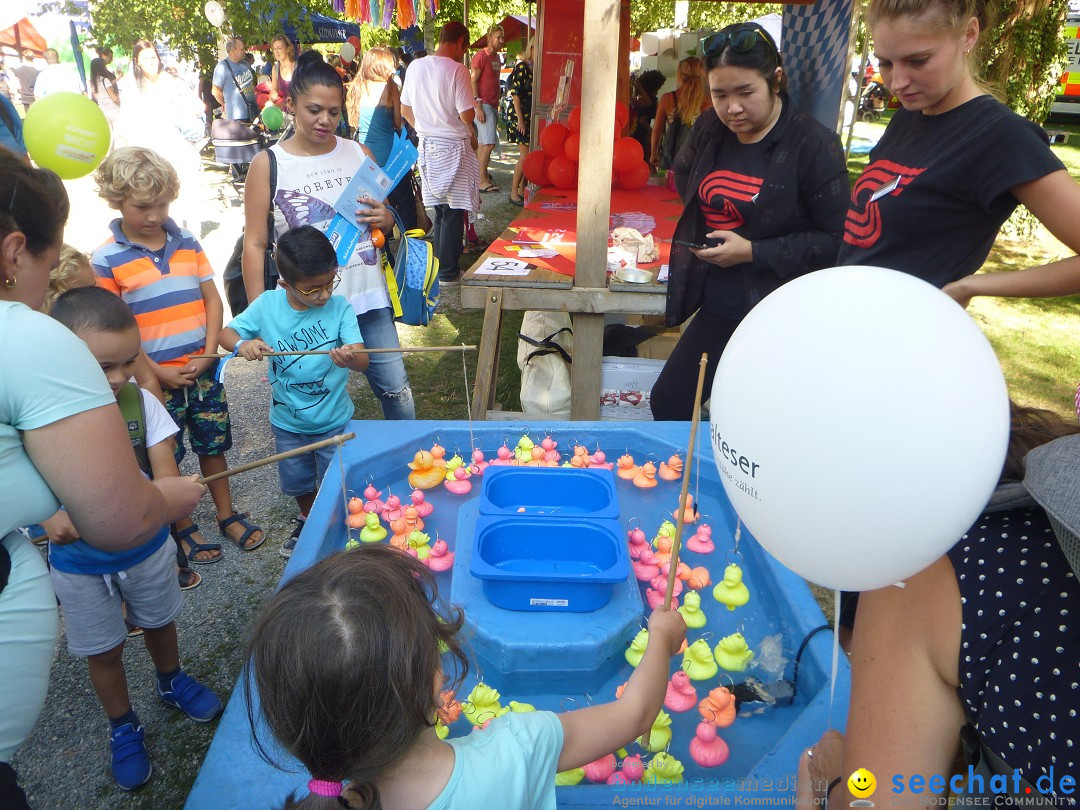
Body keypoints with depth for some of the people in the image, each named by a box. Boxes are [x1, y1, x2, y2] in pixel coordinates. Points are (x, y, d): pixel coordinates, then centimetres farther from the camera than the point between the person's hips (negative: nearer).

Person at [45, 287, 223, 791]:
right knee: (103, 651, 17)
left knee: (159, 623, 25)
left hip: (146, 548, 1)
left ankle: (172, 682, 55)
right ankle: (123, 727, 43)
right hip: (79, 564, -1)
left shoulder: (140, 402, -18)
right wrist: (50, 518, -36)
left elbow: (166, 478, -18)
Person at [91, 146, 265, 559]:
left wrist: (208, 354, -7)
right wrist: (157, 371, -13)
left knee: (213, 445, 15)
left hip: (202, 370, 3)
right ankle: (183, 528, 28)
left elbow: (212, 300, 3)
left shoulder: (187, 242, 3)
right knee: (165, 458, 10)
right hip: (156, 378, -3)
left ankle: (227, 515, 31)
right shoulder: (106, 259, -9)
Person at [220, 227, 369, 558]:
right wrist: (242, 344, -27)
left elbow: (363, 360, -25)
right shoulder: (267, 305, -12)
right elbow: (226, 332, -3)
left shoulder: (339, 307, -18)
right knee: (298, 483, 23)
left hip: (334, 420, -2)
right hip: (288, 422, 3)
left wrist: (351, 357, -50)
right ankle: (308, 520, 53)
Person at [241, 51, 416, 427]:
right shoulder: (268, 164, -2)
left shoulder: (359, 153, 8)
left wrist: (385, 219, -6)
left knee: (398, 393, 7)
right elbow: (254, 244, -2)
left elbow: (386, 219, 20)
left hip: (368, 299, 3)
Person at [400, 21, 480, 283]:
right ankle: (448, 271, 7)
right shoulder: (456, 70, -15)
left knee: (439, 208, 17)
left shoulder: (415, 67, 4)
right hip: (453, 146, -6)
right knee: (454, 211, 2)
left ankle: (439, 261, 25)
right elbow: (467, 116, -16)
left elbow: (405, 110, 10)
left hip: (427, 144, 6)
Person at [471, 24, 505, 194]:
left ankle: (481, 176, 17)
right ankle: (482, 181, -11)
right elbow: (472, 81, -14)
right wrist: (478, 106, -20)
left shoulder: (497, 57, 17)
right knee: (489, 142, -13)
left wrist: (497, 103, 19)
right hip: (483, 104, -9)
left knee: (483, 143, 12)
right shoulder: (481, 55, -10)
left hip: (492, 104, 9)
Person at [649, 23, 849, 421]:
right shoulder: (708, 130, 4)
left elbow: (836, 239, -14)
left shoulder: (814, 145, -13)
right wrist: (709, 216, 9)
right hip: (716, 308, 6)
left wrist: (755, 252, -20)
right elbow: (684, 173, 26)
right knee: (667, 403, 11)